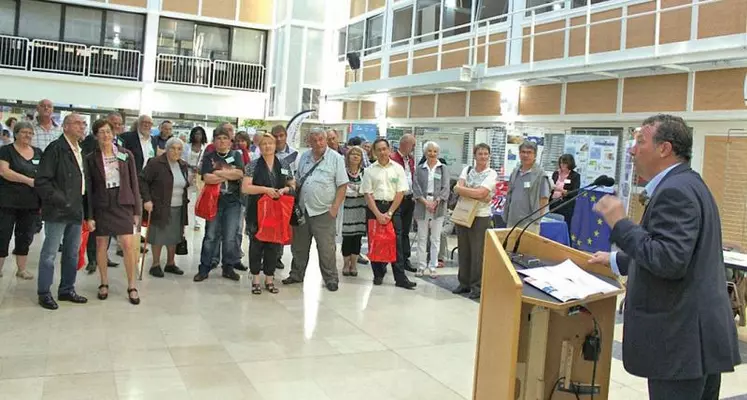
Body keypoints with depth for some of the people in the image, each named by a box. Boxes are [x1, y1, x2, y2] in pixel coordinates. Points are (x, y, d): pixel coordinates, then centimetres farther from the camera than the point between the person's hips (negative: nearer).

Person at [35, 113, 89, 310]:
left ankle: (67, 290, 24)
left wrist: (83, 205, 9)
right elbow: (41, 181, -15)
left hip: (76, 210, 8)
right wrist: (59, 200, -18)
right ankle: (44, 293, 11)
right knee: (50, 253, 1)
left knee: (72, 253, 13)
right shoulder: (56, 148, -11)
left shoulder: (80, 151, 14)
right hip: (58, 211, -8)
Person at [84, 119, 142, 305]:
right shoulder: (91, 159, 1)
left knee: (128, 245, -7)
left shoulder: (126, 155, 2)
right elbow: (88, 188, 2)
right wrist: (89, 216, -3)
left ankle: (131, 286, 4)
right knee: (101, 245, 7)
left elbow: (134, 183, 4)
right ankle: (104, 284, 23)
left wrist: (137, 210, 1)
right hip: (101, 206, 1)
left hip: (123, 204, 0)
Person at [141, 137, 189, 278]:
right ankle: (156, 265, 13)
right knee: (159, 235, 0)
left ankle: (170, 263, 23)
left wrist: (185, 199, 12)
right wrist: (147, 199, -16)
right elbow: (143, 181, -10)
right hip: (160, 207, -6)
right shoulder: (156, 163, -10)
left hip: (178, 208, 6)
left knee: (174, 236, 10)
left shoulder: (183, 166, 11)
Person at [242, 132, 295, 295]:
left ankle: (269, 279, 19)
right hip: (257, 212, -3)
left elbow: (292, 186, 12)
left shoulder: (283, 165, 8)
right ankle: (255, 280, 14)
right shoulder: (253, 165, -1)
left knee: (273, 245, 7)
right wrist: (265, 189, -20)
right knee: (256, 244, 4)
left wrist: (284, 190, -10)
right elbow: (245, 188, -9)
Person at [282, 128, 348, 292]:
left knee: (326, 248, 0)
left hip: (324, 212, -5)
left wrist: (335, 207, -13)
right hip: (302, 210, 5)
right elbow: (297, 181, 17)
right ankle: (296, 274, 29)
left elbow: (342, 185, -7)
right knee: (299, 246, 14)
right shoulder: (304, 157, 10)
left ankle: (331, 279, 13)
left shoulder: (336, 158, -5)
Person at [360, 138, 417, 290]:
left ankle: (400, 278, -1)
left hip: (393, 207, 0)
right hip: (374, 208, 0)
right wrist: (378, 214, -10)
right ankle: (378, 274, 18)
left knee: (396, 243, -3)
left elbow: (400, 192, 0)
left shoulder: (398, 168, 3)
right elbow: (367, 194, -1)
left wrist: (389, 213, -7)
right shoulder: (370, 170, 3)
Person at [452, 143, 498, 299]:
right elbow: (457, 188, -6)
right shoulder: (467, 170, 8)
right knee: (463, 250, 12)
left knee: (477, 252, 0)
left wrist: (463, 190, -10)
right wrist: (477, 195, -16)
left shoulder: (491, 174, -5)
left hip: (480, 217, -5)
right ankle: (464, 283, 23)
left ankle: (477, 286, 11)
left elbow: (480, 193, -18)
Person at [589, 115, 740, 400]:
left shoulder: (674, 190, -18)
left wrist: (619, 223, -20)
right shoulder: (685, 183, 15)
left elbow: (670, 261, -27)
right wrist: (616, 260, 33)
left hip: (682, 338, -10)